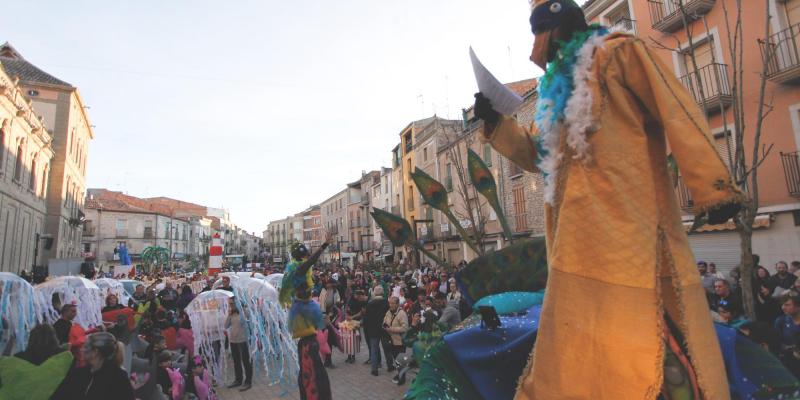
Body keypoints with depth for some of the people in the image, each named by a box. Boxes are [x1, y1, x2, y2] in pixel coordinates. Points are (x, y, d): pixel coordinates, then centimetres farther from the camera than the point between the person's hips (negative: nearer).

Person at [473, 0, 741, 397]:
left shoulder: (616, 54, 2)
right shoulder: (557, 88, 23)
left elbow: (678, 113, -5)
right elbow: (537, 155, 27)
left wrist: (712, 188, -12)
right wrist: (494, 120, 16)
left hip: (624, 221, -7)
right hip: (580, 237, 8)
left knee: (629, 333, -3)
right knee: (582, 348, 12)